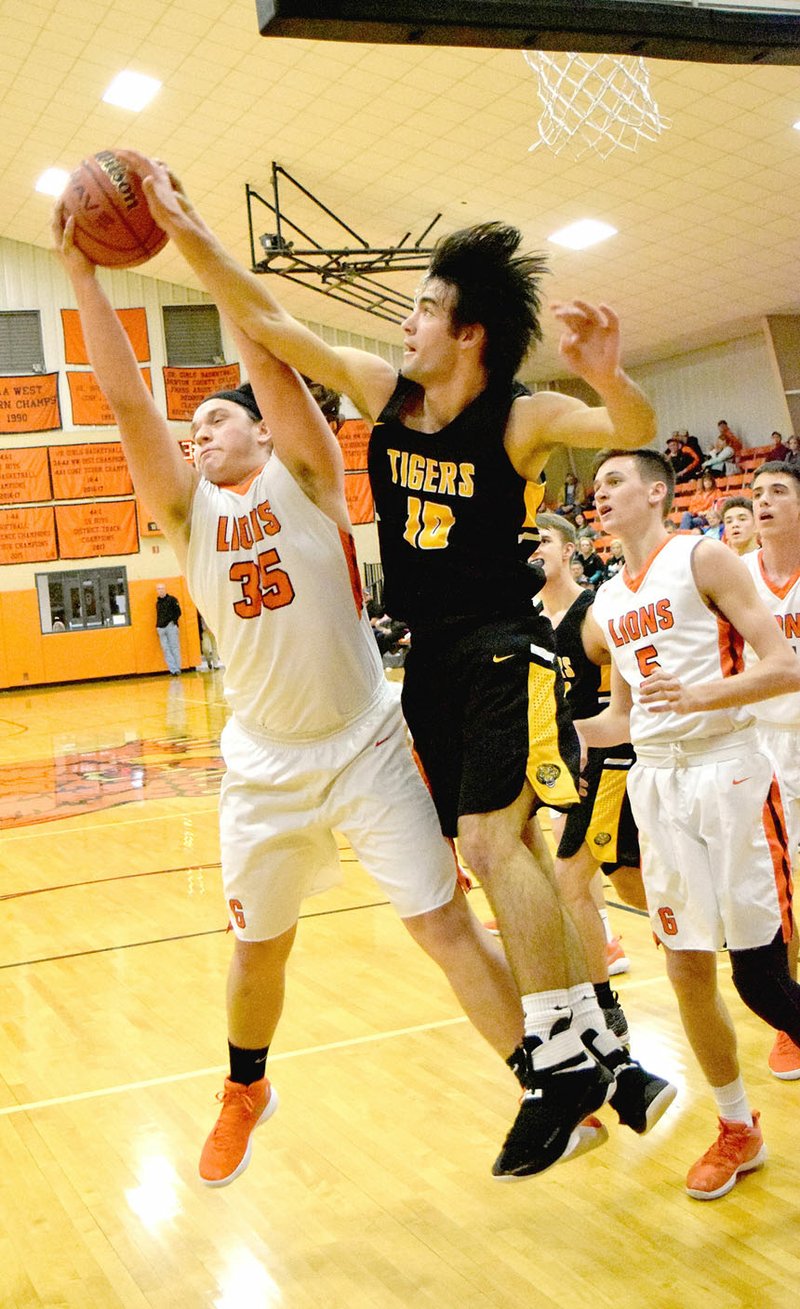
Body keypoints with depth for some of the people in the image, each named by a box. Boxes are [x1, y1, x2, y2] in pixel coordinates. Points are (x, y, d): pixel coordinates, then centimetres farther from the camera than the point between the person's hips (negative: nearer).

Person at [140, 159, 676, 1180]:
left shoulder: (519, 417, -13)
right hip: (431, 655, 7)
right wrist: (186, 231, -5)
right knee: (506, 849, 9)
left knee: (491, 837, -20)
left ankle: (568, 1059, -9)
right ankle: (604, 1058, 21)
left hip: (501, 647, -6)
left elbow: (636, 431, -27)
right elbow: (266, 325, 2)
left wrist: (604, 377, -48)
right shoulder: (383, 390, 1)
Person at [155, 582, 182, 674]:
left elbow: (178, 612, -1)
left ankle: (177, 669, -3)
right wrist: (158, 626, 12)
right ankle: (173, 670, -4)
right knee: (165, 649, -3)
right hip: (161, 628, 5)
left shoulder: (172, 599, 4)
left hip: (171, 626, -5)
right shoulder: (158, 602, 19)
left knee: (174, 647, -6)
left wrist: (173, 621, -12)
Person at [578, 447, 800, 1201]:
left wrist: (703, 695, -27)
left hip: (725, 772, -6)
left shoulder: (702, 559, -5)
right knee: (686, 971, 8)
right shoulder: (607, 605, 15)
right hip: (655, 783, 6)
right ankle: (737, 1130, 26)